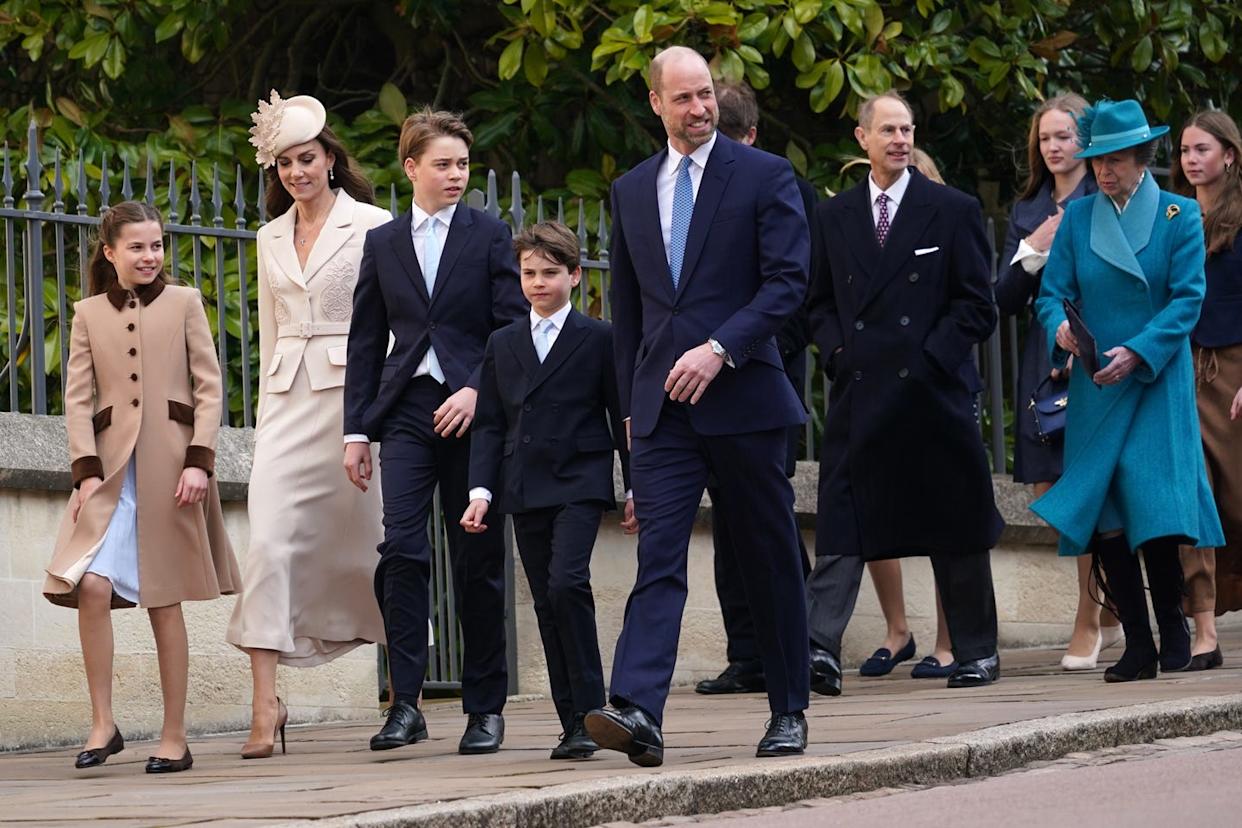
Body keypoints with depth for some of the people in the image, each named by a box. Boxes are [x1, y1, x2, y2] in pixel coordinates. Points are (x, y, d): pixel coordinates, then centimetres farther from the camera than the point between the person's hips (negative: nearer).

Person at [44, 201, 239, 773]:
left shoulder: (184, 303, 8)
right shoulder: (89, 314, 11)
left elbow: (209, 388, 4)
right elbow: (78, 398, 7)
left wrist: (198, 461, -8)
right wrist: (87, 470, -6)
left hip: (170, 464, -1)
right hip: (111, 466, 1)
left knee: (164, 601, 1)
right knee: (92, 585, -17)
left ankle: (174, 739, 7)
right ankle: (102, 723, -7)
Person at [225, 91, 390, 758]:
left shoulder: (372, 225, 0)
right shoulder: (271, 238, 16)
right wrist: (267, 416, 16)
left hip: (352, 395, -4)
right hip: (288, 403, 4)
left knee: (367, 541, 2)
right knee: (269, 543, -10)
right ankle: (265, 708, -13)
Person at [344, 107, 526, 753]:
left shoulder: (489, 236, 6)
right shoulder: (382, 244, 12)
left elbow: (514, 329, 0)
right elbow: (365, 343, 13)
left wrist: (477, 391, -14)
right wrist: (357, 430, 7)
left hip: (473, 411, -1)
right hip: (407, 410, 1)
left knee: (478, 563, 2)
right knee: (402, 548, -14)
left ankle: (485, 707, 11)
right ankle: (405, 704, -12)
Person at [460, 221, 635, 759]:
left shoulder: (598, 339, 3)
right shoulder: (503, 345, 13)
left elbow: (622, 417, 5)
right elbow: (489, 424, 11)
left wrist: (636, 488, 2)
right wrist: (481, 490, 0)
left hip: (579, 484, -4)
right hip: (525, 491, 5)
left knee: (566, 583, -22)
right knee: (547, 605, 4)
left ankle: (589, 711, -16)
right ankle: (573, 724, 8)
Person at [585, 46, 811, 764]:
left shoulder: (764, 176, 0)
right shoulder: (631, 191, 14)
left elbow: (788, 281, -9)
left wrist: (720, 349, -19)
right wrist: (632, 399, 16)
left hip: (743, 398, -3)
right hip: (663, 408, 3)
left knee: (771, 558, 7)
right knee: (659, 557, -10)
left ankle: (789, 712, 18)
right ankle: (637, 712, -24)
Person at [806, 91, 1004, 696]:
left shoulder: (953, 211, 4)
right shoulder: (834, 218, 12)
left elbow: (977, 305, 1)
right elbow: (819, 304, 17)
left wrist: (930, 358, -9)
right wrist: (837, 352, -1)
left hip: (933, 392, -2)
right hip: (859, 392, 2)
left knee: (955, 531, 6)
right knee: (840, 529, -9)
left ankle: (976, 652, 16)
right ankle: (821, 648, -17)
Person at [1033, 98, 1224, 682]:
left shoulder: (1179, 217, 1)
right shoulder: (1077, 217, 8)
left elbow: (1187, 300, -5)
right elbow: (1052, 292, 6)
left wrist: (1136, 352, -18)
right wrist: (1060, 328, -17)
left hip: (1158, 383, -3)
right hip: (1094, 387, 3)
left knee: (1152, 503, -12)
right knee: (1104, 519, -3)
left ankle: (1173, 631, 5)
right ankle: (1137, 644, 4)